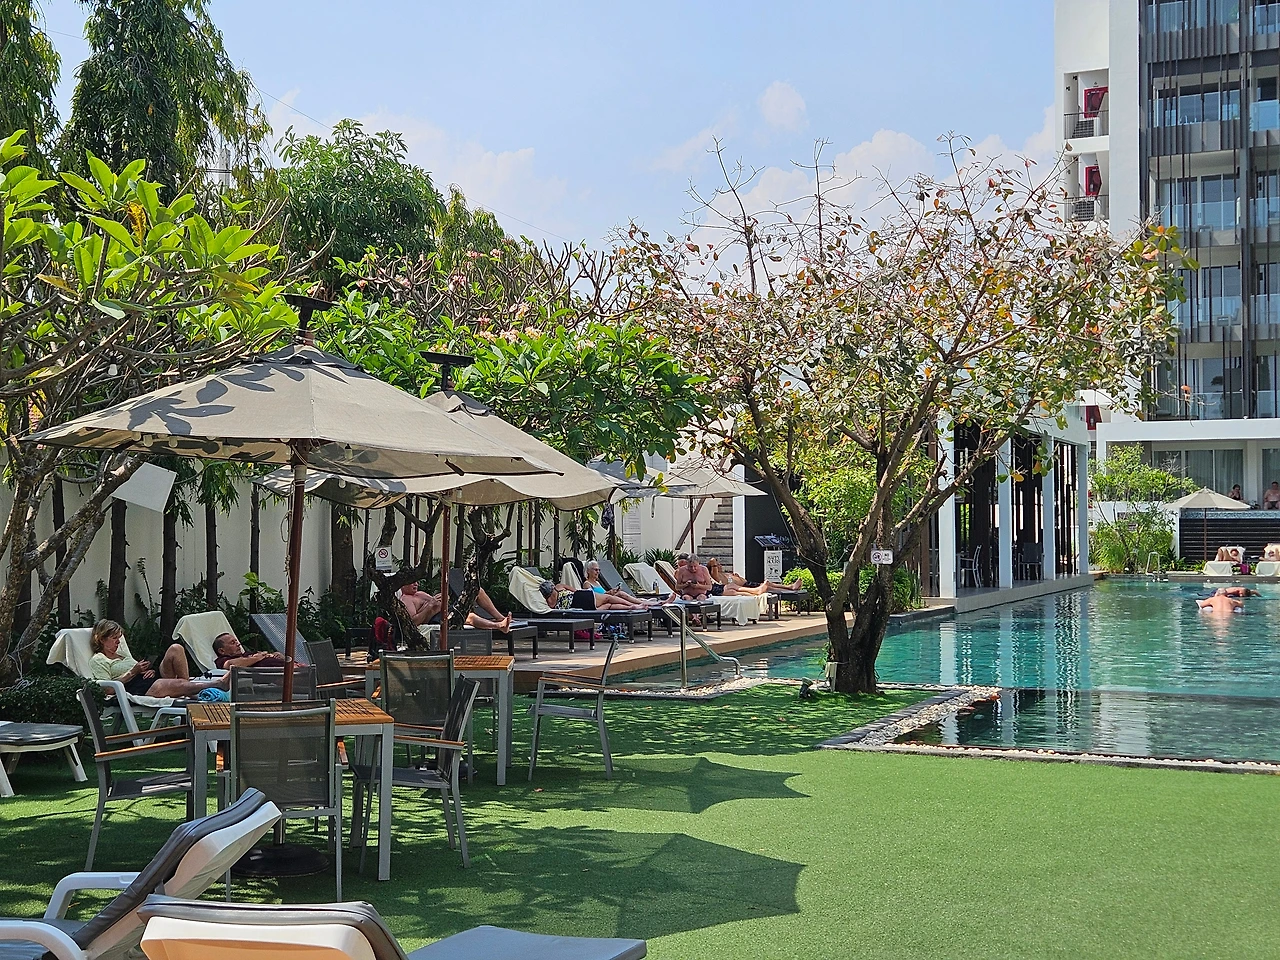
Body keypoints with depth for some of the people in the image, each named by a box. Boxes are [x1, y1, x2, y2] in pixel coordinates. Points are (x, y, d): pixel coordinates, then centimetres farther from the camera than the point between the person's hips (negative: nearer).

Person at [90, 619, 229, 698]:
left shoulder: (122, 655, 36)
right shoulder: (97, 660, 11)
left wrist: (149, 672, 5)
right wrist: (133, 672, -8)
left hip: (150, 680, 8)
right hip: (135, 690, -8)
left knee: (176, 648, -14)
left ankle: (186, 687, -23)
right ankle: (219, 683, -45)